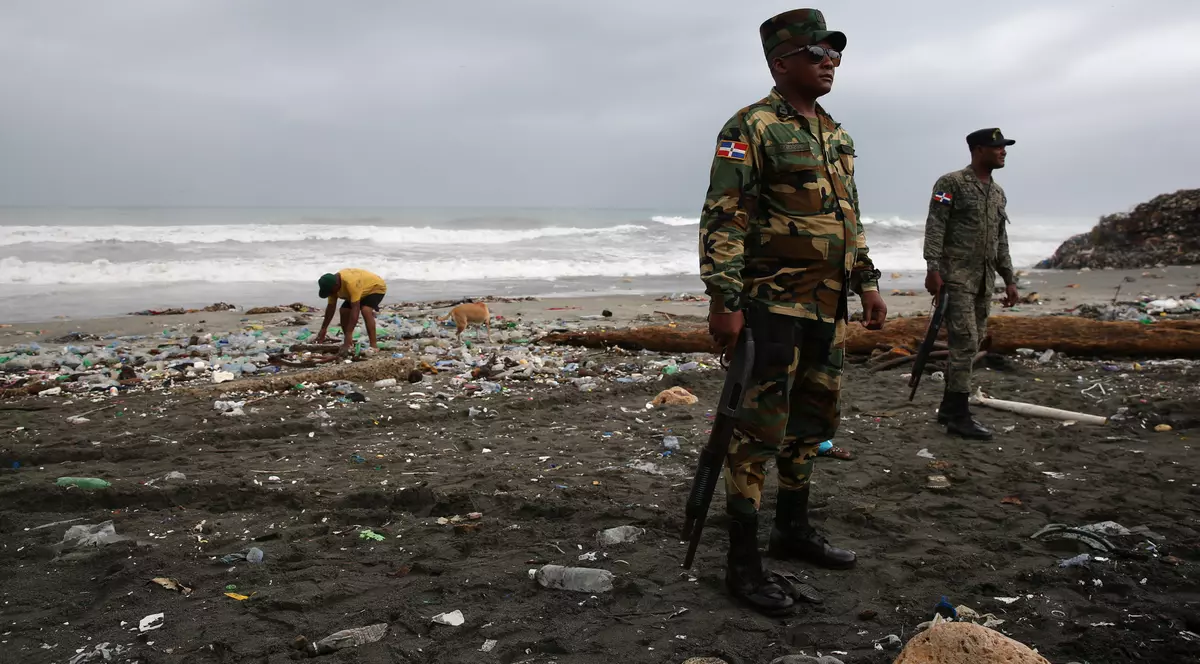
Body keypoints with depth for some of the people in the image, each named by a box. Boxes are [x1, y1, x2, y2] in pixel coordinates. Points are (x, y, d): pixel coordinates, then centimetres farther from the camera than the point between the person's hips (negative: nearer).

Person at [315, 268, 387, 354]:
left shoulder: (351, 282, -42)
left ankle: (374, 345, -28)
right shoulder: (332, 284, -16)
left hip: (377, 287, -8)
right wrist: (323, 329, 0)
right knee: (344, 311, -2)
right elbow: (331, 307, -4)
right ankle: (349, 344, 10)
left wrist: (349, 334, -44)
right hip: (363, 290, 8)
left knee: (365, 310, -30)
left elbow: (355, 309, -43)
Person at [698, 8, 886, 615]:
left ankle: (793, 528, 31)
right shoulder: (752, 127, -10)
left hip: (829, 308, 9)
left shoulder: (835, 133, 17)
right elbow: (723, 220, -16)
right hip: (774, 304, -8)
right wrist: (724, 302, -22)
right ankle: (742, 561, 3)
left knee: (812, 422, 15)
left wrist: (867, 282, 19)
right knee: (760, 429, -6)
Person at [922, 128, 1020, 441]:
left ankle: (949, 407, 19)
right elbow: (935, 228, -12)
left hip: (984, 281, 8)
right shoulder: (951, 183, -6)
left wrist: (1009, 279, 17)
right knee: (965, 343, -10)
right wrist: (933, 269, -21)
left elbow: (1001, 241, 21)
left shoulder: (999, 193, 17)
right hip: (957, 277, -8)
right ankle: (959, 415, -5)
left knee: (969, 344, 10)